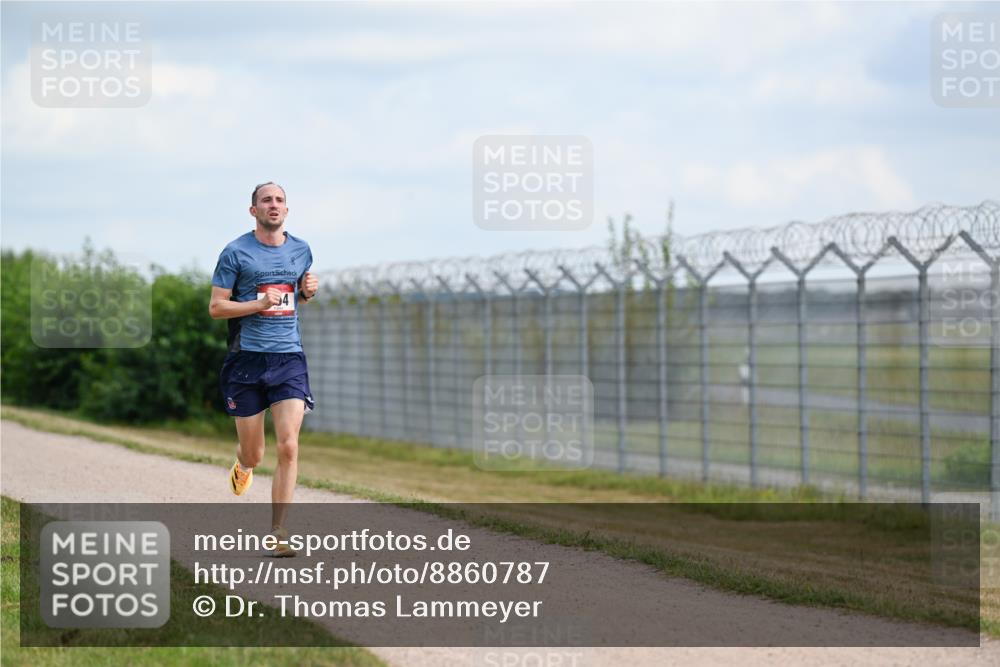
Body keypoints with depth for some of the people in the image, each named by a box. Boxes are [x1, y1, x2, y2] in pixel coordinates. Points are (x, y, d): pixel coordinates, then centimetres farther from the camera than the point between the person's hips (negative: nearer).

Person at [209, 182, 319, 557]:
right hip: (247, 359, -2)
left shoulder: (301, 251, 10)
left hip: (289, 359, 2)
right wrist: (260, 304, -18)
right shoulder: (236, 253, -3)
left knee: (288, 447, -12)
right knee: (254, 454, 5)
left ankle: (278, 534, -8)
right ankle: (243, 465, 45)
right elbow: (216, 307, -4)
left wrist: (307, 292, 4)